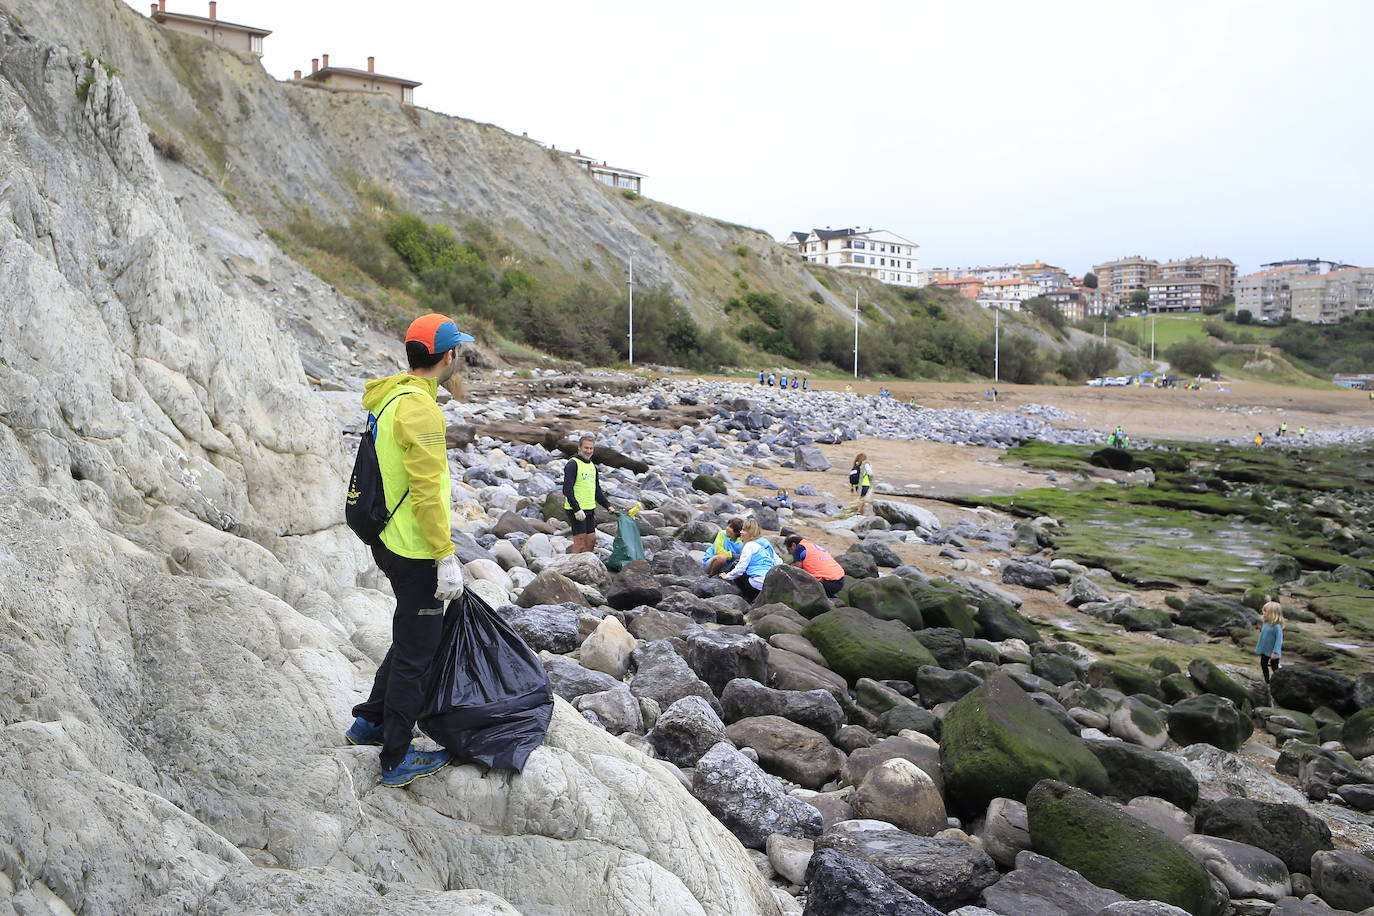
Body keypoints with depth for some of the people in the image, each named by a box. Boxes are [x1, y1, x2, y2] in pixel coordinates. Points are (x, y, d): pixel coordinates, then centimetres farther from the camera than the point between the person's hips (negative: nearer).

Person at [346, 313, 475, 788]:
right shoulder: (419, 407, -22)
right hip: (415, 551, -10)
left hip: (390, 541, 10)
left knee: (413, 636, 25)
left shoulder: (390, 397, 9)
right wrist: (446, 556, -22)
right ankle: (396, 760, 16)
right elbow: (426, 493, -25)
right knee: (416, 652, 3)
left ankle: (370, 722, 39)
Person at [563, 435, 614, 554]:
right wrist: (576, 509, -24)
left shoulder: (592, 466, 16)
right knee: (580, 543, -8)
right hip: (576, 510, -8)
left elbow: (597, 490, 24)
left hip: (589, 510, 8)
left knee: (591, 541, 10)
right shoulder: (572, 464, -10)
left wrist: (608, 506, 15)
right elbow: (567, 489, -18)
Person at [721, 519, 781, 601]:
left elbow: (740, 568, -10)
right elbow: (779, 563, 17)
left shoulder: (750, 546, -7)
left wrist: (727, 576, 4)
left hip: (759, 584, -8)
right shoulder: (766, 543, 15)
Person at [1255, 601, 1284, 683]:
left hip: (1272, 652, -8)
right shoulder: (1265, 624, 0)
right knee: (1263, 665, 16)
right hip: (1264, 650, 8)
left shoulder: (1277, 626, -24)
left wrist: (1275, 652, -27)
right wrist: (1258, 648, 15)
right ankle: (1267, 681, 31)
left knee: (1274, 667, 6)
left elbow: (1279, 639, -25)